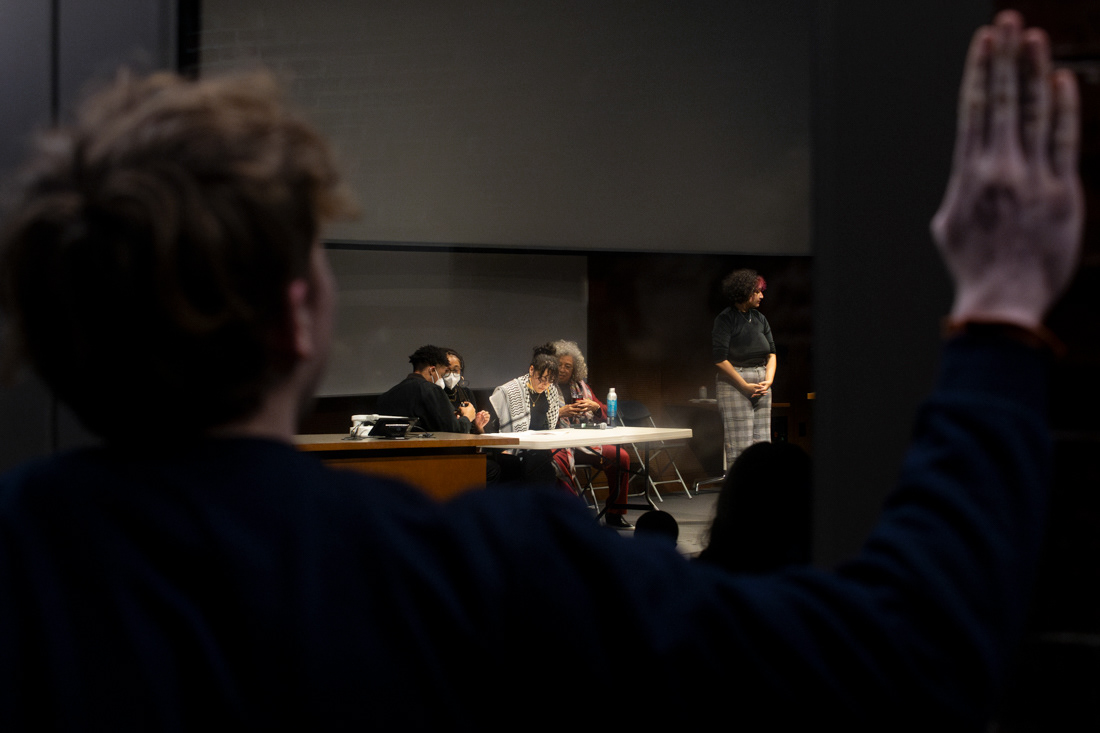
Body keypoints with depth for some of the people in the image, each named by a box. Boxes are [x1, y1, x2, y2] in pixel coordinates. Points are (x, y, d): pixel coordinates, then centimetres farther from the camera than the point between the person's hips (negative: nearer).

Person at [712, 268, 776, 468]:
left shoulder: (760, 319, 12)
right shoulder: (725, 320, -7)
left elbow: (771, 353, 14)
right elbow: (720, 359, -12)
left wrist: (768, 380, -3)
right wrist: (745, 386, -13)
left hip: (761, 384, 6)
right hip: (733, 383, -6)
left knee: (762, 441, 3)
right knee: (739, 444, -8)